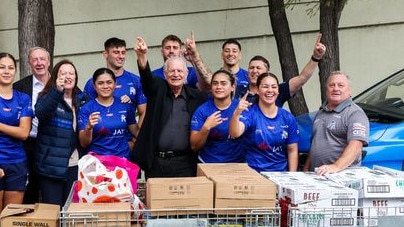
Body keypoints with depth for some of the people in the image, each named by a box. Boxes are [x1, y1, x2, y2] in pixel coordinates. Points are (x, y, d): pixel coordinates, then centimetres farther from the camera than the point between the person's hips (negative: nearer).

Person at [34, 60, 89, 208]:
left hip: (75, 165, 4)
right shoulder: (47, 97, -1)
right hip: (52, 166, -4)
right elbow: (40, 113, -24)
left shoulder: (81, 99, 10)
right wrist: (57, 91, -35)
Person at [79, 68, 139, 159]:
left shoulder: (126, 105, 5)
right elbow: (84, 143, -5)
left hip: (123, 158, 3)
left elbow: (136, 131, 18)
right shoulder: (86, 109, -1)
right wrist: (89, 127, -20)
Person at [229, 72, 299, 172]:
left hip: (281, 173, 3)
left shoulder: (288, 118, 5)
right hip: (253, 172, -3)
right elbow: (235, 134, -22)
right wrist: (237, 113, -40)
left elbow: (292, 150, 11)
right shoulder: (250, 113, -4)